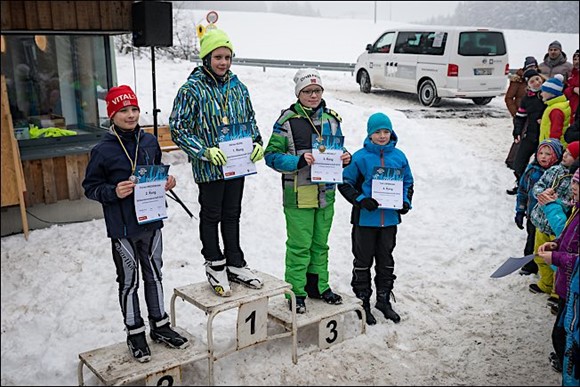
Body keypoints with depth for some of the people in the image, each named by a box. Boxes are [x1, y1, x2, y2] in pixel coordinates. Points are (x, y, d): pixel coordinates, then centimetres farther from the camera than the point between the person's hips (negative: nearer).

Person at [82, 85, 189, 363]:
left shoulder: (150, 142, 2)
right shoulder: (103, 150, -12)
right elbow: (90, 187, -7)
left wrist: (166, 182, -4)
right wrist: (114, 192, -24)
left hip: (152, 221, 5)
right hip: (123, 228, -4)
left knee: (154, 275, 17)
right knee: (129, 281, 10)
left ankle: (160, 326, 33)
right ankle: (135, 333, 25)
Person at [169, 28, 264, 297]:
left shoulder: (237, 87, 6)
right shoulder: (192, 90, -11)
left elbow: (250, 119, 17)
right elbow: (177, 128, -13)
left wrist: (257, 143, -1)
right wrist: (205, 151, -23)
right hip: (209, 167, -5)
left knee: (232, 215, 16)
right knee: (211, 216, 9)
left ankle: (235, 264, 29)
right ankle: (215, 266, 25)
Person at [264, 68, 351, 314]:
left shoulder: (331, 119, 7)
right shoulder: (288, 120, -9)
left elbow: (338, 150, 18)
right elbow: (272, 155, -11)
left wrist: (345, 158, -6)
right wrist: (299, 161, -25)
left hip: (326, 193, 5)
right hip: (298, 195, -5)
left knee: (320, 243, 17)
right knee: (299, 245, 1)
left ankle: (318, 285, 32)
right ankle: (296, 292, 15)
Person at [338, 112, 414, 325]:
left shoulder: (399, 157, 3)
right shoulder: (360, 157, -9)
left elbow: (408, 182, 15)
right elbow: (345, 183, -5)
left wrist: (405, 202, -1)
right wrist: (360, 200, -17)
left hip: (390, 218, 4)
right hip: (365, 219, -4)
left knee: (386, 260, 15)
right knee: (363, 261, 7)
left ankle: (384, 300, 31)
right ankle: (362, 302, 20)